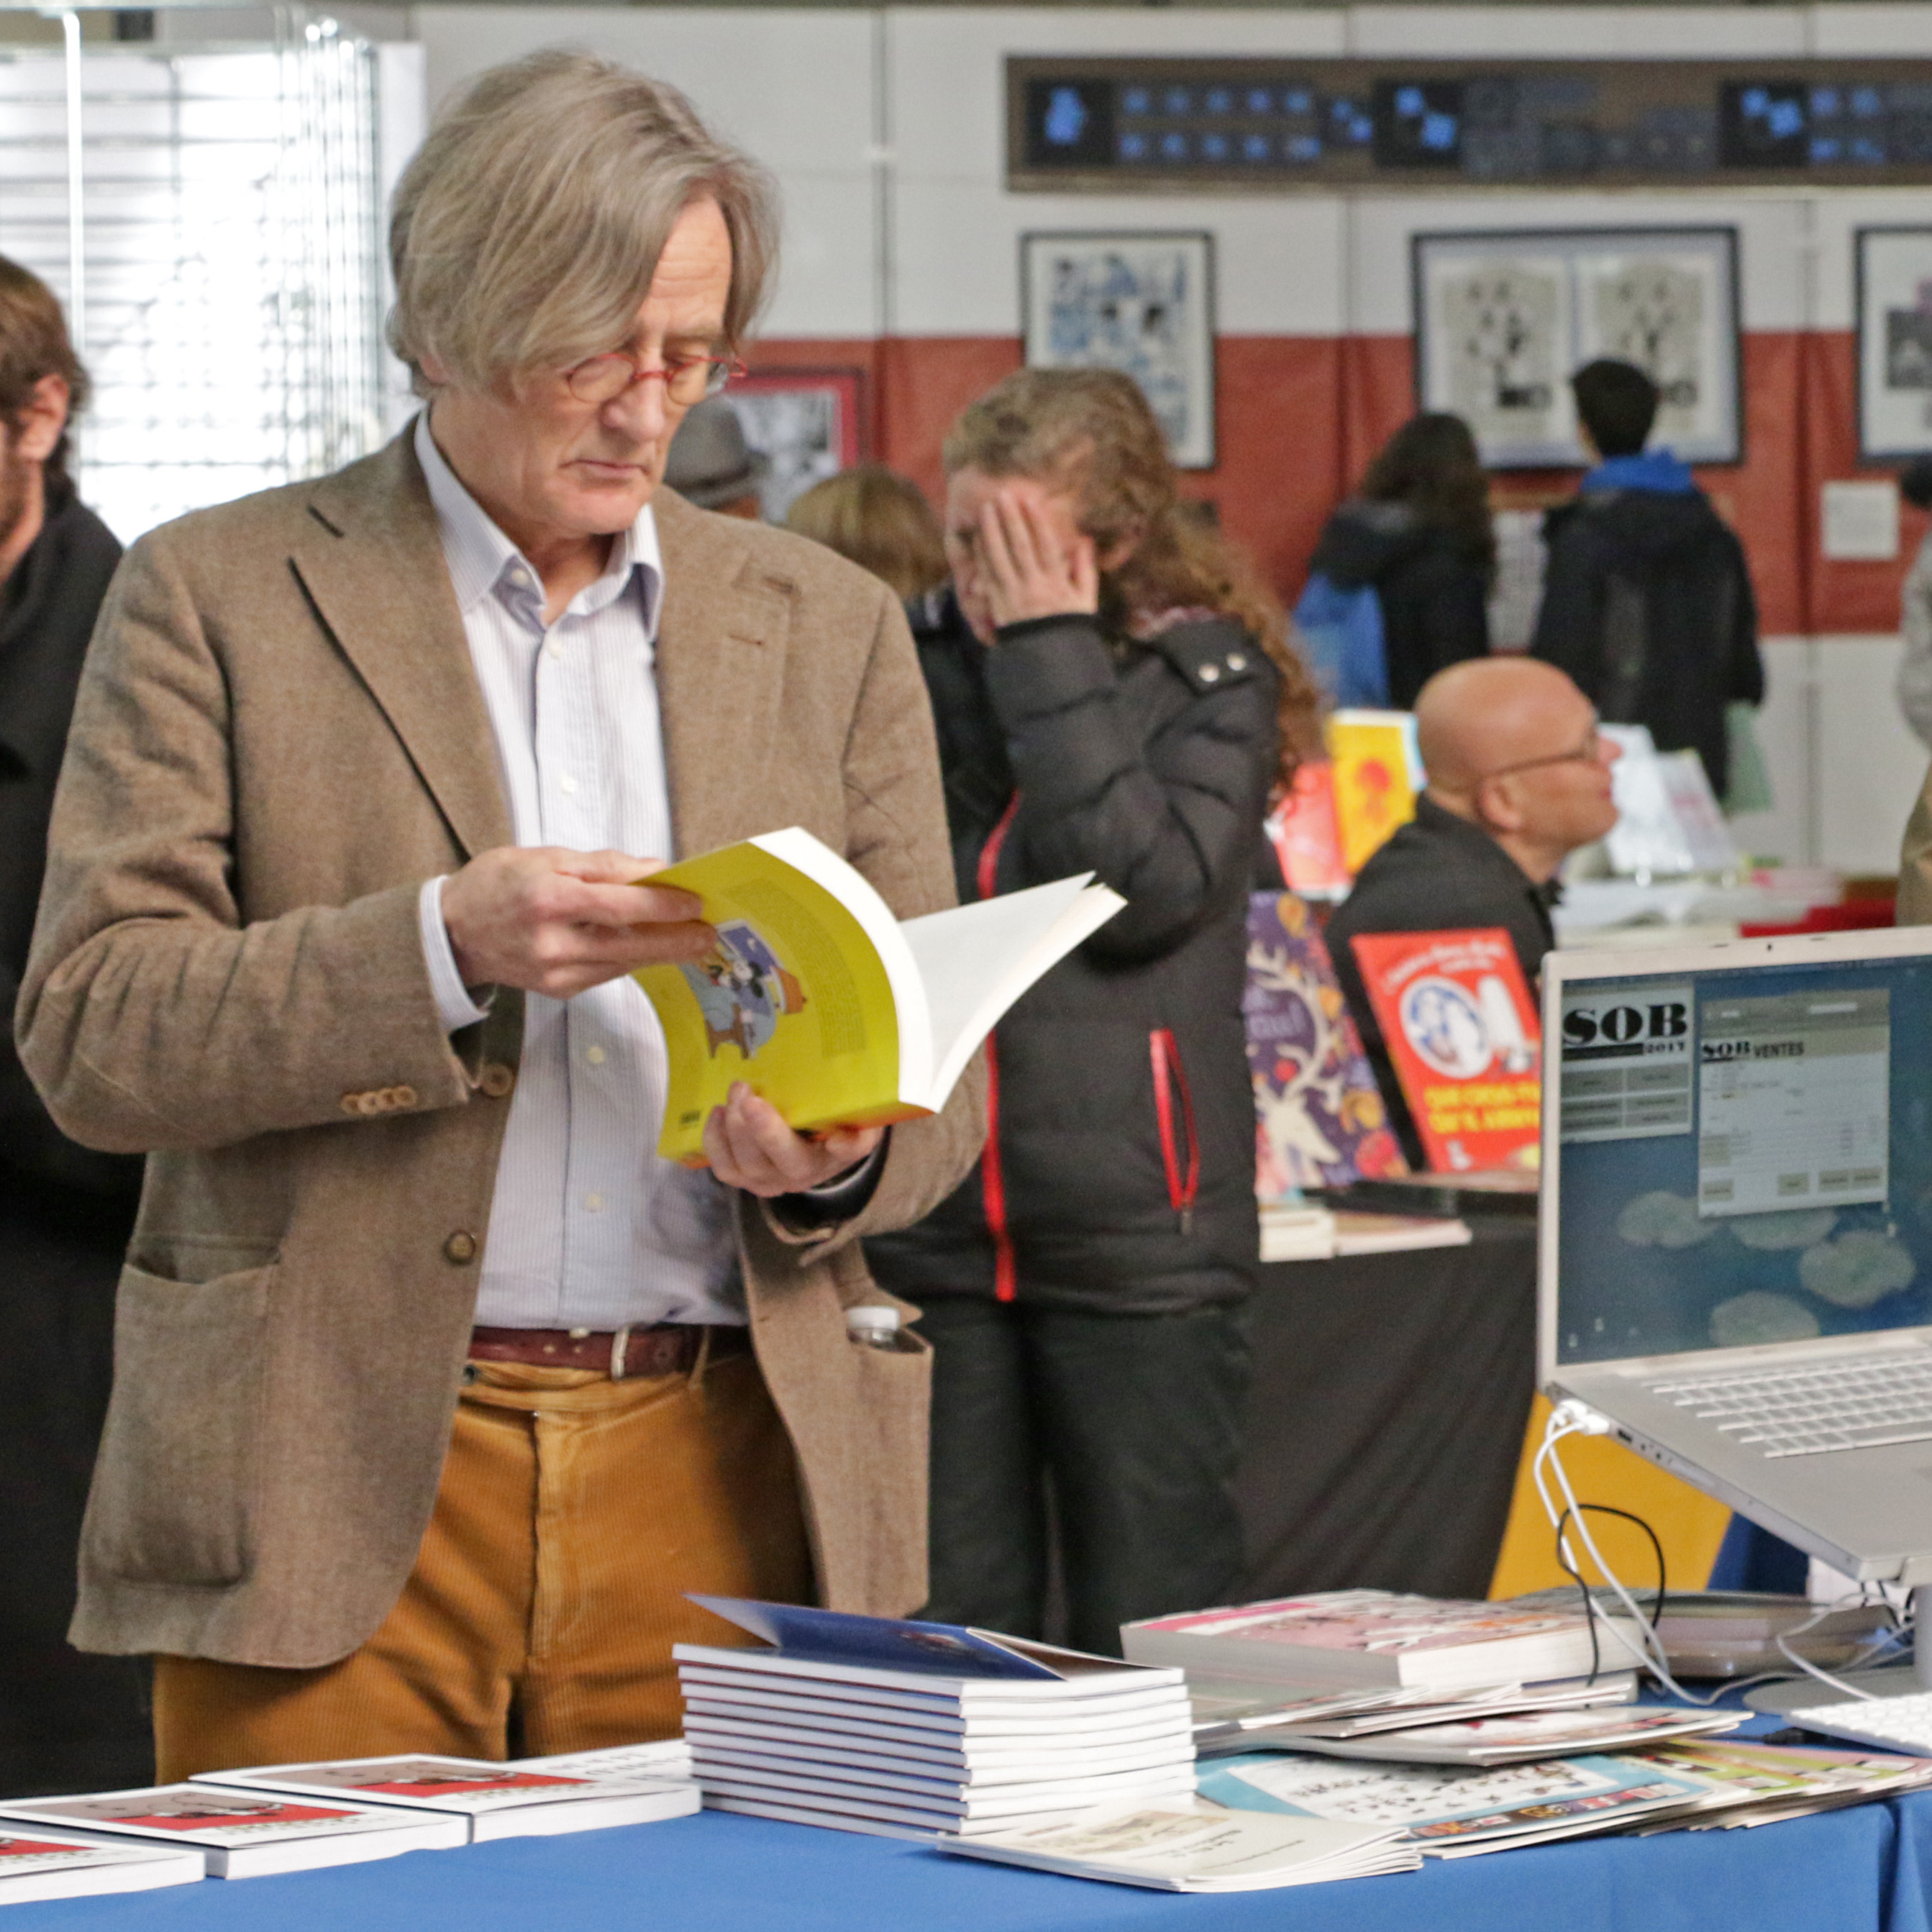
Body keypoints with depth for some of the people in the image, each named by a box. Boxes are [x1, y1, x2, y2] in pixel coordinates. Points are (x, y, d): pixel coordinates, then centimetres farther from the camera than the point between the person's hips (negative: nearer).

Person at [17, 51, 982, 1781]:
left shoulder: (828, 628, 14)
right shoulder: (217, 598, 4)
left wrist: (841, 1157, -9)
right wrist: (443, 947, -18)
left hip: (720, 1480, 3)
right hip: (341, 1483, -2)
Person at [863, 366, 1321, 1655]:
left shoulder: (1209, 680, 0)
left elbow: (1144, 886, -16)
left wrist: (1049, 653, -11)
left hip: (1134, 1242, -3)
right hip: (929, 1229, 3)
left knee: (1148, 1645, 3)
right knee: (945, 1645, 4)